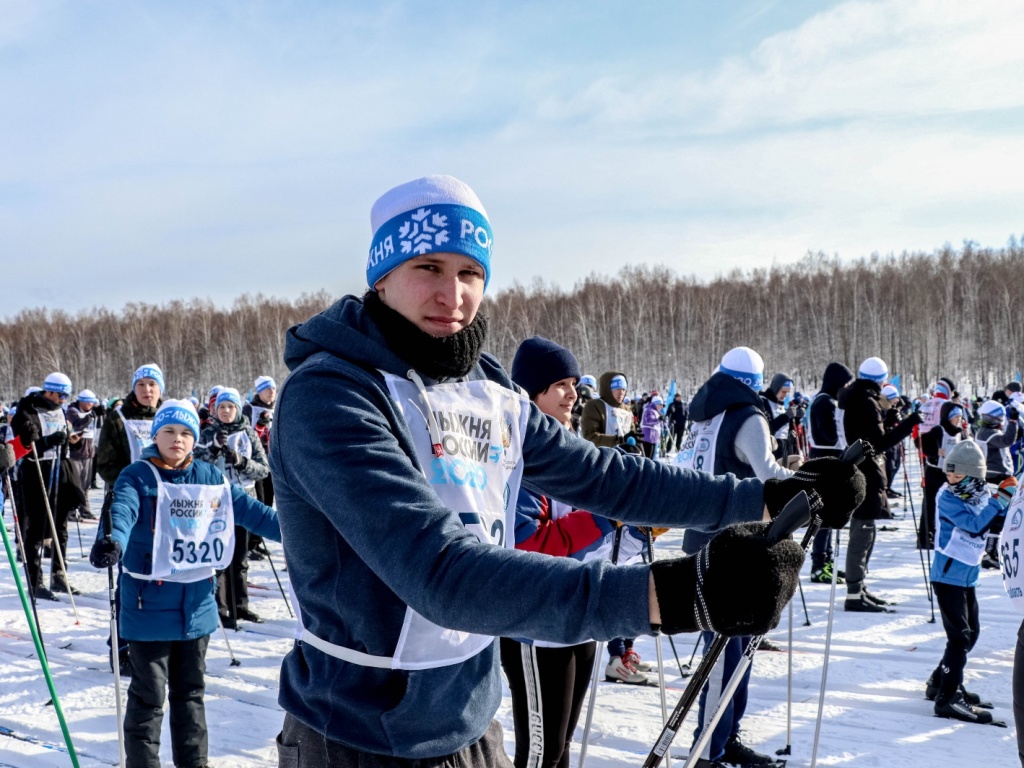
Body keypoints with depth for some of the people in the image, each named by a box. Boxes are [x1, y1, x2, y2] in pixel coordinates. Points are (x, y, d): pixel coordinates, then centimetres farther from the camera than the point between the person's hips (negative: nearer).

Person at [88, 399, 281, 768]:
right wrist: (112, 541, -49)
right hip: (150, 605, -5)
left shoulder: (210, 477, 6)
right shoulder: (137, 476, -9)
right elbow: (121, 511, -27)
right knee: (148, 695, 3)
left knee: (190, 690, 18)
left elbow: (248, 509, 7)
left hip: (197, 603, 5)